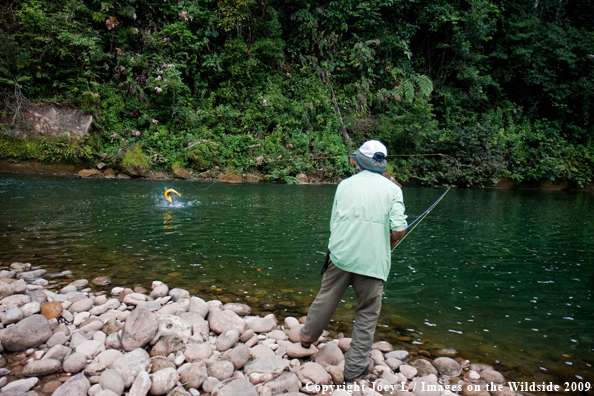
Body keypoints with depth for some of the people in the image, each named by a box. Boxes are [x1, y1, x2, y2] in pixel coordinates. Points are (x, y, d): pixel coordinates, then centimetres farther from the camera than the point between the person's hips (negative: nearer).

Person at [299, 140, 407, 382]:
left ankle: (308, 336, 43)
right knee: (367, 313, 12)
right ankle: (356, 367, 21)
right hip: (373, 261, -2)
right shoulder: (392, 189, -1)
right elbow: (398, 229, -9)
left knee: (326, 298, 21)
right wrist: (387, 247, 11)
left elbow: (334, 222, 10)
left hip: (340, 255, 3)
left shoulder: (345, 184, 7)